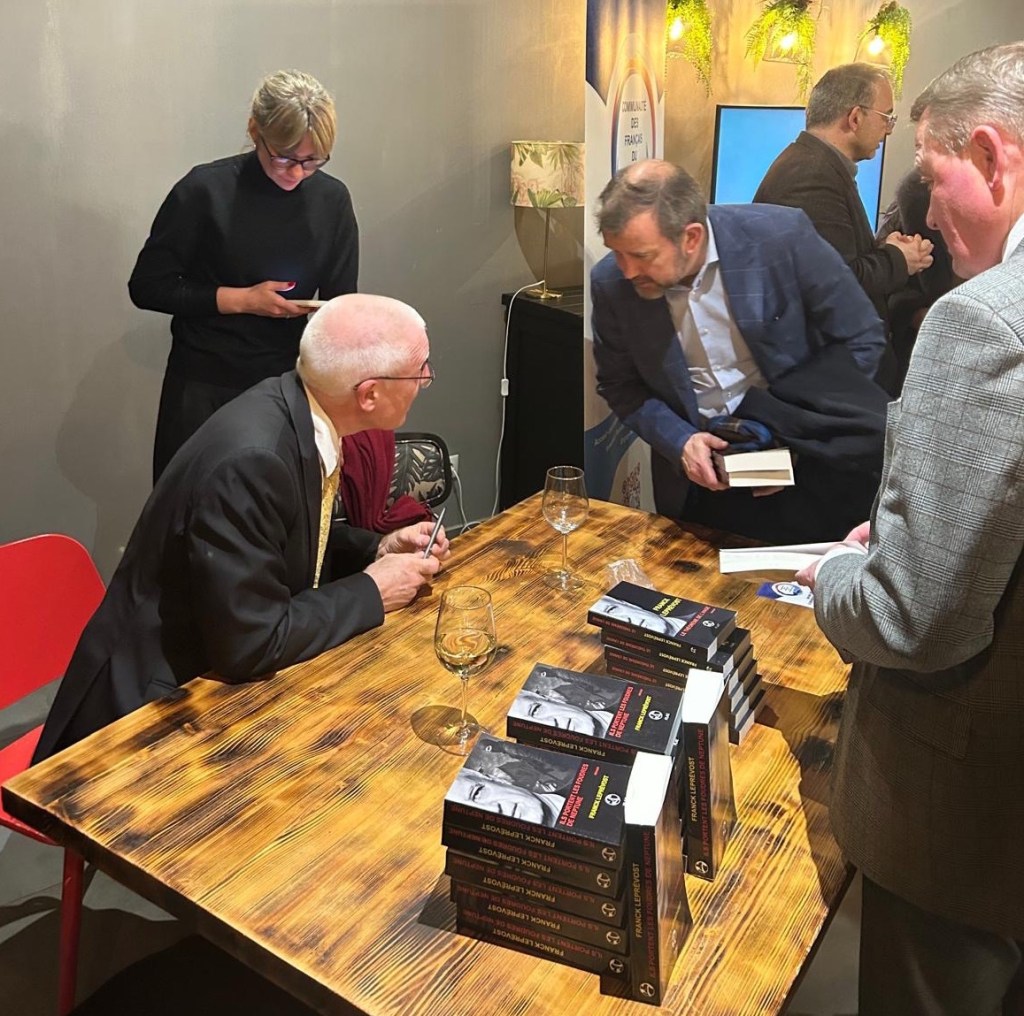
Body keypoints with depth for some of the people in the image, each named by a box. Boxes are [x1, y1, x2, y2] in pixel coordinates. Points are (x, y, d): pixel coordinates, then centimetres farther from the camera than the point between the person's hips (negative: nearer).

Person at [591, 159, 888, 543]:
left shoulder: (782, 237, -21)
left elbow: (862, 339, -10)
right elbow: (620, 386, 1)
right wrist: (680, 442, -16)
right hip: (698, 476, 2)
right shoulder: (610, 282, -13)